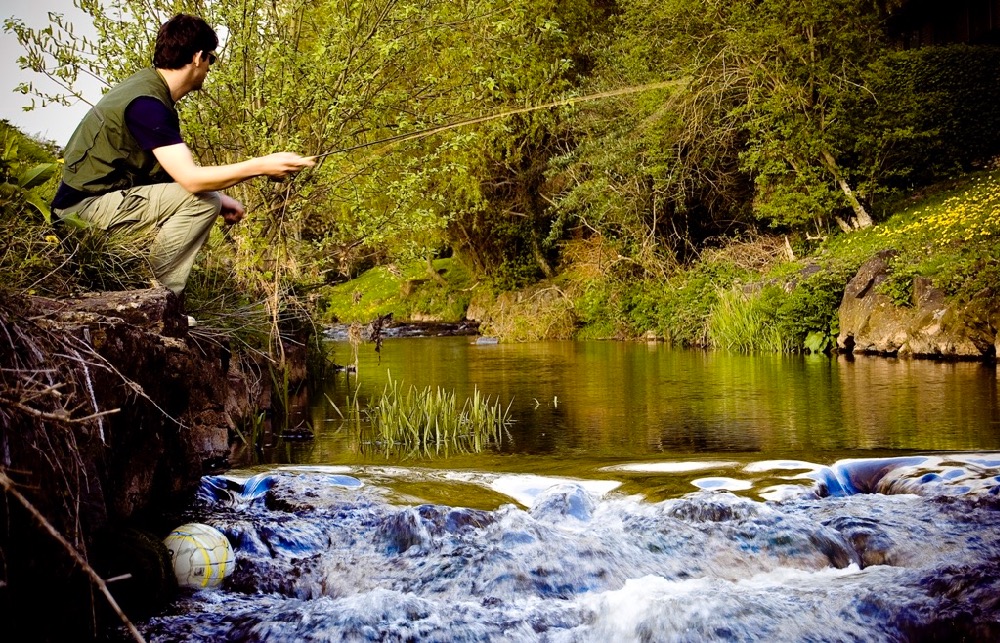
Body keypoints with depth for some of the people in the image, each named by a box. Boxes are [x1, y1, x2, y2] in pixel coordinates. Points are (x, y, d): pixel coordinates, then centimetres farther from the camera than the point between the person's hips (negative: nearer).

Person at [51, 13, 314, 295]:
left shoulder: (149, 87, 10)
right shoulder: (147, 103, -21)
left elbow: (179, 170, 14)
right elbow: (191, 178, -28)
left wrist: (221, 199, 3)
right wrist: (262, 166, -26)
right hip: (86, 208, -10)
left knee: (208, 196, 14)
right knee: (203, 200, -19)